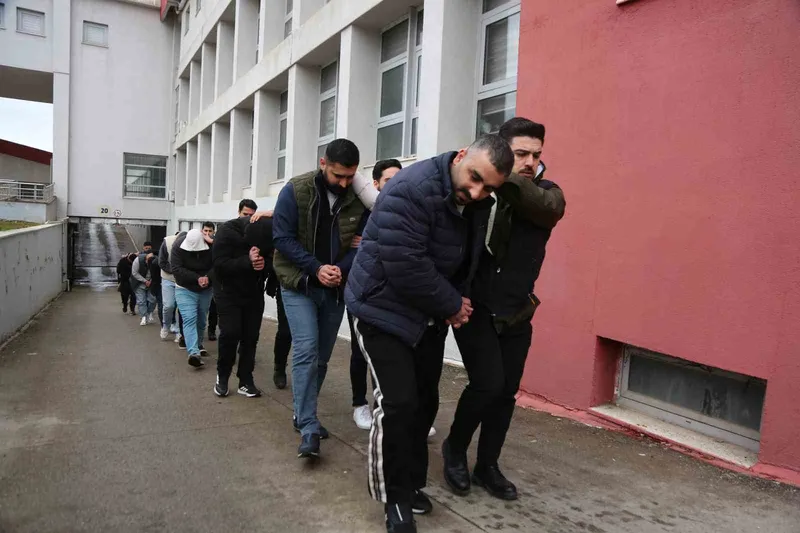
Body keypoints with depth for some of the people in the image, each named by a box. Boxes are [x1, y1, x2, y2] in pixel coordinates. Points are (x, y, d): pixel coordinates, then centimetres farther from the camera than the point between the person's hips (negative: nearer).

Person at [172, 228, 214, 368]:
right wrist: (197, 278, -29)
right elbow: (176, 269, -22)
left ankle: (198, 345, 35)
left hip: (205, 290, 3)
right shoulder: (178, 246, -18)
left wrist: (208, 277, -33)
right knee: (189, 319, -17)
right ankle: (194, 353, -28)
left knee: (201, 320, 13)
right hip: (185, 289, -2)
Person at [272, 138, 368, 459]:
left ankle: (303, 415, 27)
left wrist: (342, 269, -18)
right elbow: (282, 237, -11)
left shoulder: (360, 198, -4)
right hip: (299, 284, -3)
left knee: (321, 356, 10)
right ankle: (309, 429, -10)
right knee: (306, 350, -14)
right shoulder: (296, 191, -11)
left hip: (336, 288, 3)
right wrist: (316, 268, -20)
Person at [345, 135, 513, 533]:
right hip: (384, 310, -8)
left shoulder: (473, 203, 0)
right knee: (398, 403, -11)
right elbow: (405, 267, -30)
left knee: (425, 401, 13)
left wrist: (452, 303, -3)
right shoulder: (411, 189, -27)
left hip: (430, 317, 8)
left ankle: (413, 484, 32)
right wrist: (452, 305, -18)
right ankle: (397, 498, 10)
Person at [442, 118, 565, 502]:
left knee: (506, 390, 9)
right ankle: (455, 448, 16)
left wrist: (502, 177, -38)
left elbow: (547, 207, -26)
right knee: (488, 383, -12)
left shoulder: (548, 193, -2)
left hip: (516, 313, 4)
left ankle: (487, 466, 28)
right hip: (475, 307, -4)